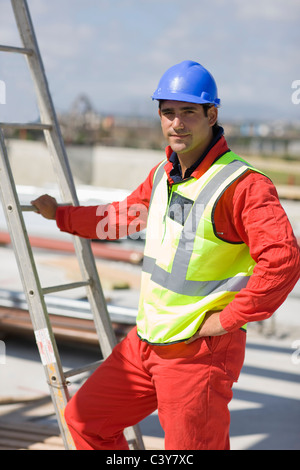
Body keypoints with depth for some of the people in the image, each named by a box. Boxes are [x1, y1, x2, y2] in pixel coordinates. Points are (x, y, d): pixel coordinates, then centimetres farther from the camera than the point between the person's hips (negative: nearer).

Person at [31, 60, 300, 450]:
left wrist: (227, 319, -21)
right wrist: (60, 214, 36)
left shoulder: (244, 184, -19)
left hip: (198, 352, -8)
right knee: (85, 419, 16)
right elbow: (128, 215, 28)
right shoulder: (163, 174, 8)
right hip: (145, 342, 8)